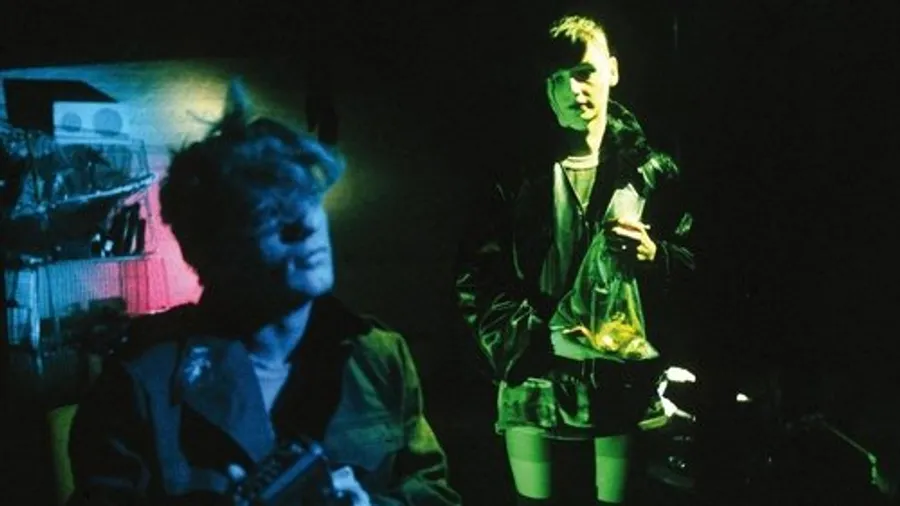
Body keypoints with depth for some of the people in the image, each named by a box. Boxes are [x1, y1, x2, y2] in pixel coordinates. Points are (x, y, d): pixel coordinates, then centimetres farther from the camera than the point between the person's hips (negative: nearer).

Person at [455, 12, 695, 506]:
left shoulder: (652, 171, 6)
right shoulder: (517, 173, 3)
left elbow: (694, 271, 10)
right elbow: (476, 278, 0)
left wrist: (653, 256, -11)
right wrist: (541, 336, -12)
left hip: (623, 390, 0)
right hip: (536, 392, 0)